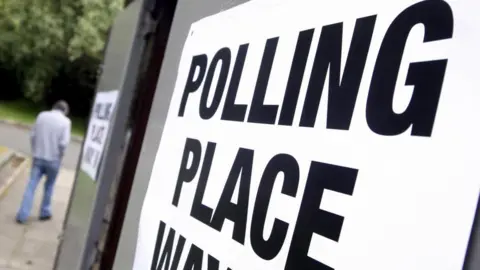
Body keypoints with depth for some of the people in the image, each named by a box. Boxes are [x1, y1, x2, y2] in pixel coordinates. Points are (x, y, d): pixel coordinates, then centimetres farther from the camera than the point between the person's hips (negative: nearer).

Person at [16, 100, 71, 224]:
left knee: (31, 185, 5)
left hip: (38, 157, 3)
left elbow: (33, 136, 3)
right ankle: (44, 213, 24)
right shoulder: (65, 121, -9)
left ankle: (22, 215, 3)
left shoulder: (42, 115, 2)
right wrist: (60, 156, 1)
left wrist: (35, 151, 14)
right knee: (49, 186, 15)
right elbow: (64, 143, -15)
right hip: (53, 159, -2)